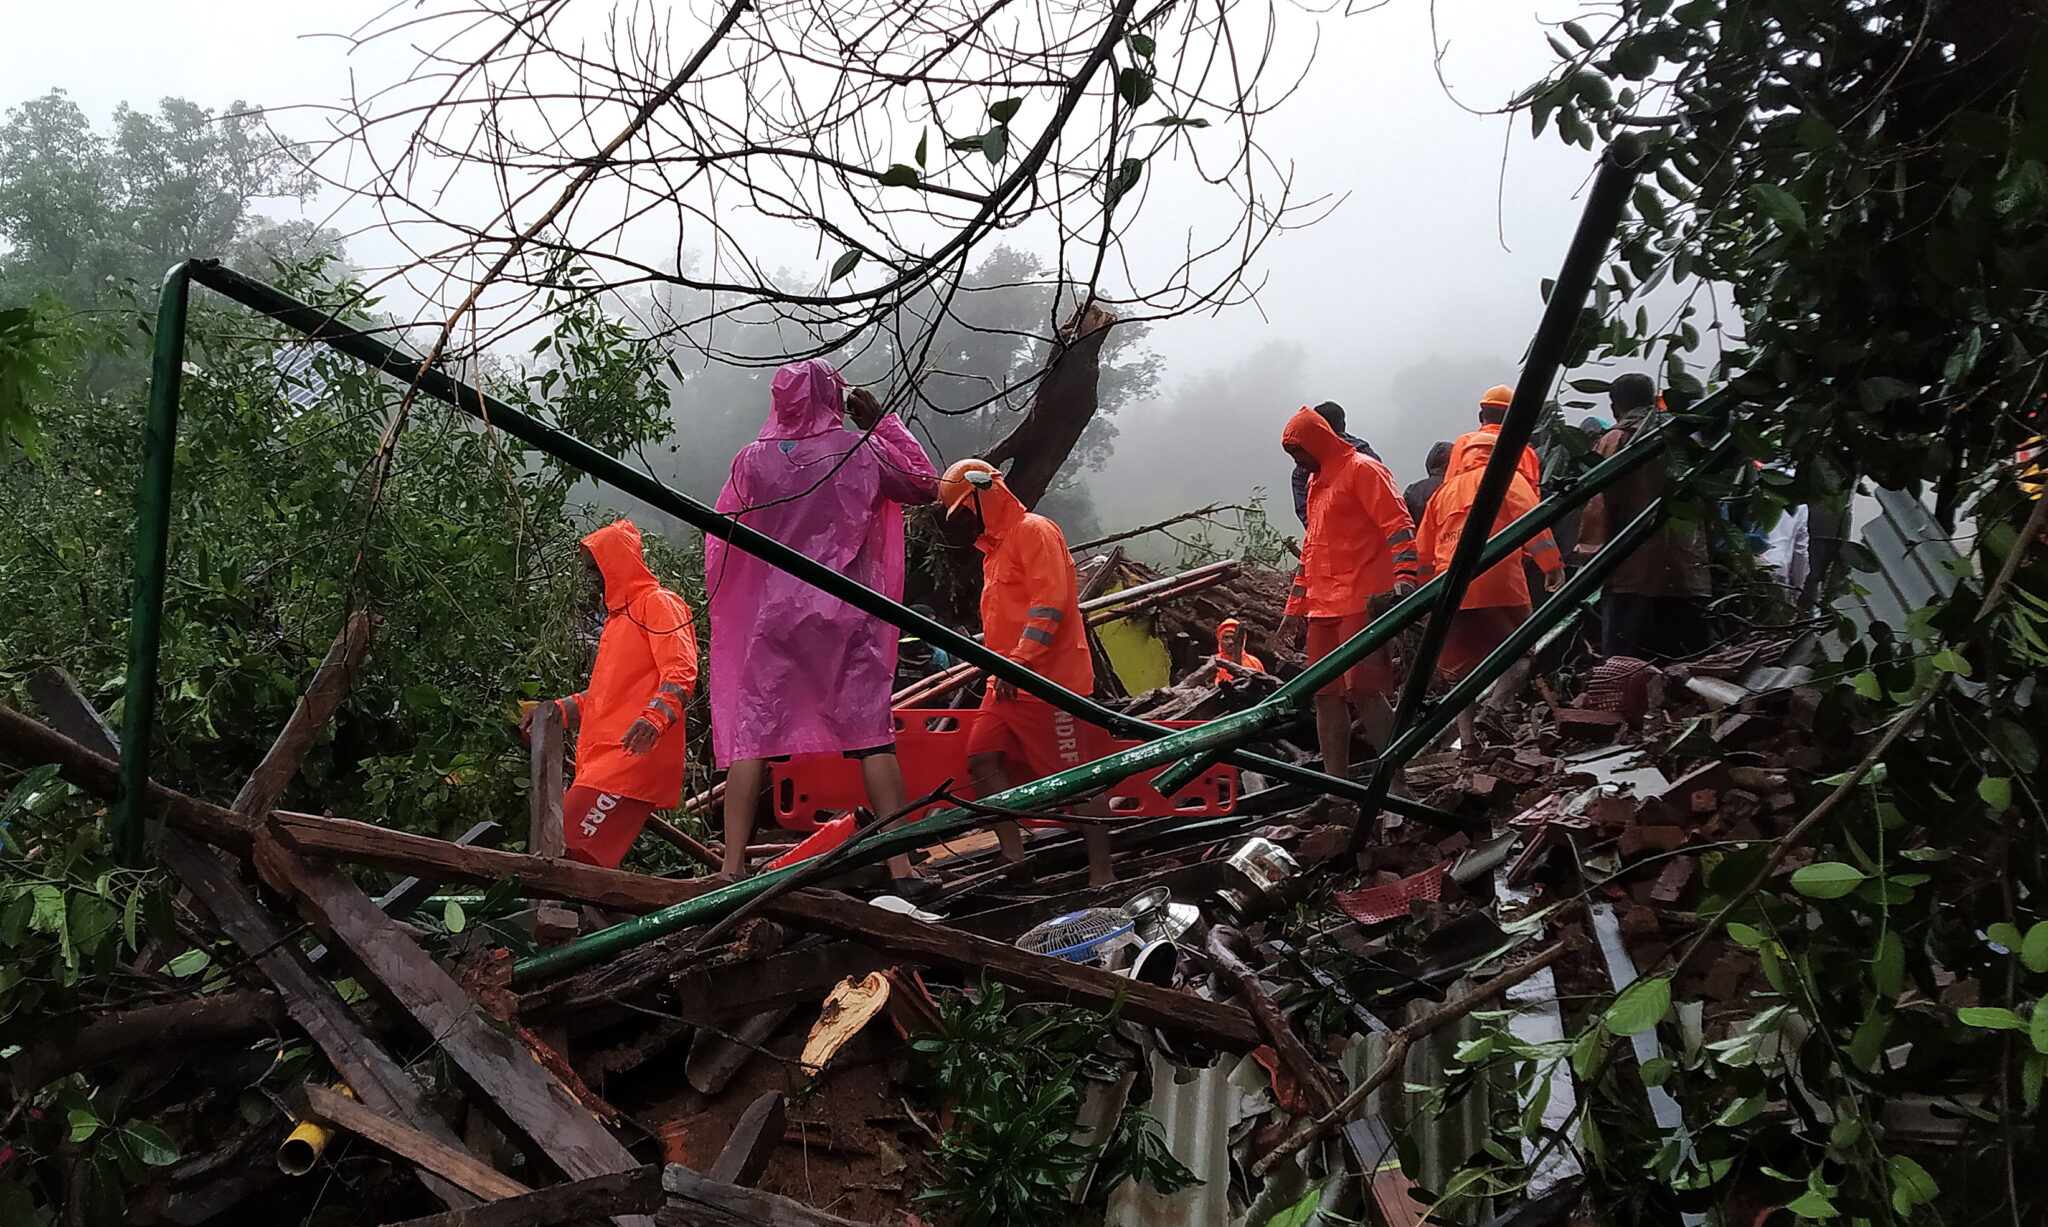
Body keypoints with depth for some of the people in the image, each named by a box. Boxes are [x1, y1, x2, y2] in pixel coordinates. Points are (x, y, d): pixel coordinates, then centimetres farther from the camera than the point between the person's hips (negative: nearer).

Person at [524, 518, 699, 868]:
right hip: (603, 756, 10)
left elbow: (680, 672, -15)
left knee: (572, 849, -22)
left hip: (633, 753, -9)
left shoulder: (658, 603, -1)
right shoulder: (618, 614, 29)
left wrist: (655, 719, -32)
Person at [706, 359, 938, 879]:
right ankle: (901, 865, -2)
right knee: (871, 733, 0)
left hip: (775, 615, 1)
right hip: (849, 616, -1)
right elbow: (926, 486, 13)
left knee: (752, 734, 3)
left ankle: (733, 867, -2)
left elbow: (721, 544, 7)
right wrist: (883, 423, 16)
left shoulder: (752, 460, 2)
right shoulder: (861, 450, -1)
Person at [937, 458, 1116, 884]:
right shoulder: (994, 546, 23)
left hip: (1051, 680, -10)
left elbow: (1050, 600, -18)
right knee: (983, 758, -2)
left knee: (1077, 776, -5)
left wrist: (1020, 659, -24)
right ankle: (1015, 857, 2)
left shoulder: (1034, 531, -7)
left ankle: (1101, 872, 0)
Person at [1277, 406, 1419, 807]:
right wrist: (1296, 606, 25)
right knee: (1326, 696, 4)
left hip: (1361, 601, -9)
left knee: (1363, 692, -14)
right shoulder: (1316, 482, 24)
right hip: (1323, 608, 9)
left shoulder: (1362, 470, -2)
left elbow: (1397, 524, -12)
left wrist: (1404, 576, -26)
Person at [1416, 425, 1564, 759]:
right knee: (1520, 654, 6)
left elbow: (1423, 548, 23)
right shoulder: (1507, 478, 9)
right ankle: (1494, 708, -18)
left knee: (1460, 665, 14)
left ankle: (1468, 739, 6)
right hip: (1498, 584, -4)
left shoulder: (1444, 490, 23)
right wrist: (1552, 564, -12)